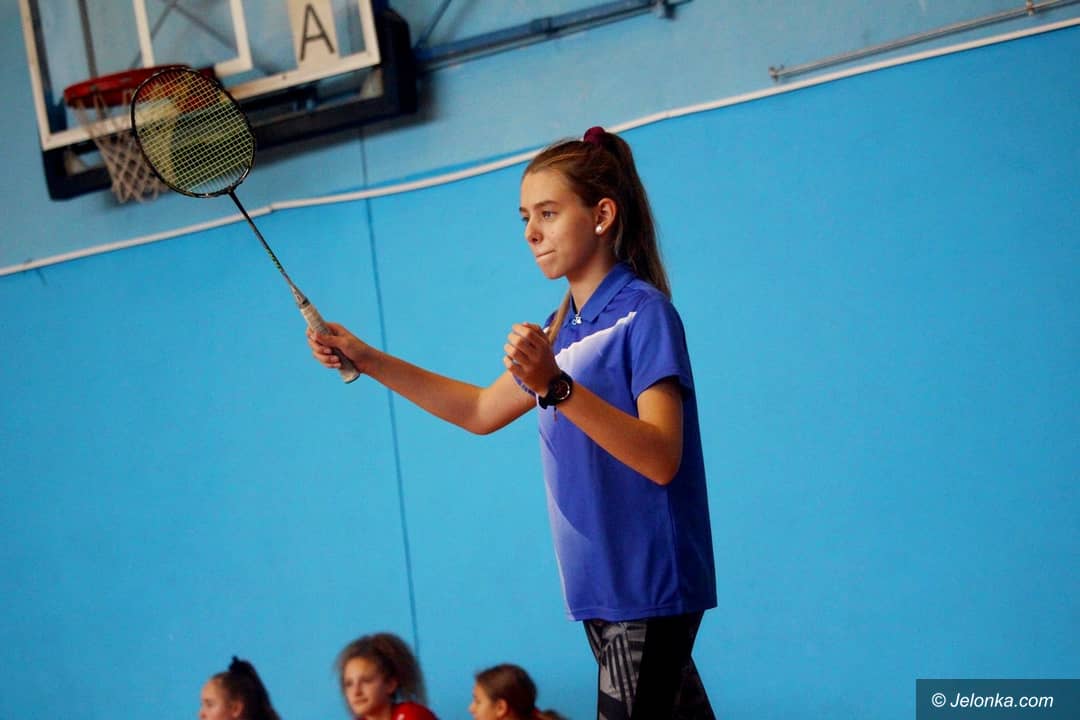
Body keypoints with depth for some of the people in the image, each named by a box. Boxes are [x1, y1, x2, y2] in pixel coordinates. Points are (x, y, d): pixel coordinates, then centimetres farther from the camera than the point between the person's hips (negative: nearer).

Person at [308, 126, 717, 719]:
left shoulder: (645, 313, -12)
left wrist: (556, 387, -33)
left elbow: (661, 460, -23)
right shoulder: (564, 329, 12)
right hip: (601, 586, 8)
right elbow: (481, 410, 25)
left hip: (648, 585, -8)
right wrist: (367, 360, 18)